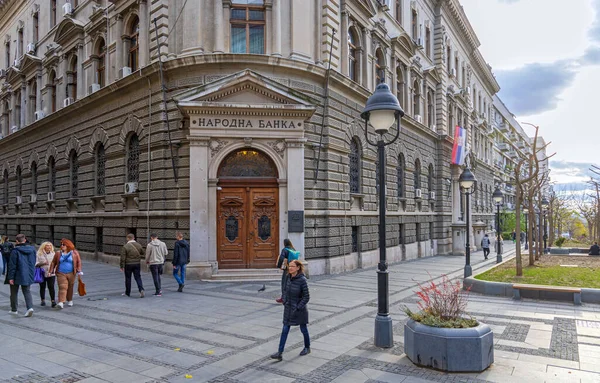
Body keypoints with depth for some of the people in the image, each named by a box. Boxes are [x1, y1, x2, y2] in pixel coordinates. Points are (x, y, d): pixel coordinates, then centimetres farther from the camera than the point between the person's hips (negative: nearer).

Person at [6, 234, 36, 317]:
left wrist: (11, 277, -10)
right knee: (27, 291, 9)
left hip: (17, 275, -4)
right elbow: (33, 263, 12)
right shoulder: (32, 249, 2)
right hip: (28, 275, 4)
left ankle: (14, 310, 23)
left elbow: (12, 265, -14)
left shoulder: (15, 250, -14)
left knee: (14, 292, 13)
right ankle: (30, 307, -9)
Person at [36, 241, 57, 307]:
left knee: (51, 287, -9)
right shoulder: (39, 254, 1)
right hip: (42, 273, 0)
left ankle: (53, 301, -12)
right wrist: (43, 263, -19)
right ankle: (43, 301, 22)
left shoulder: (53, 254, 10)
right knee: (42, 287, 9)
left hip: (51, 274, 0)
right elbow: (36, 264, -3)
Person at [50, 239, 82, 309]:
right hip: (61, 274, 0)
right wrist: (51, 271, 3)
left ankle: (70, 300, 27)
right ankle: (61, 302, -19)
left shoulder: (74, 253, 1)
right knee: (62, 287, -12)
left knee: (70, 287, 9)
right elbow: (53, 263, 9)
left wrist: (79, 270, -5)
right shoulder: (58, 253, 5)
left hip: (71, 274, 0)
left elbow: (79, 262, 3)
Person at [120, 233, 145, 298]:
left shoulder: (125, 246, -11)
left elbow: (123, 258, -10)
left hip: (128, 265, -2)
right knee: (138, 277, 6)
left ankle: (128, 292, 22)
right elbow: (143, 255, 8)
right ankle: (141, 289, -14)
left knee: (128, 278, 11)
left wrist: (122, 266, -3)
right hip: (137, 264, 3)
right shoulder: (139, 245, 1)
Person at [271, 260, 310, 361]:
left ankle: (307, 348, 36)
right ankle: (279, 353, 7)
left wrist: (298, 308, -19)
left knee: (303, 329, 14)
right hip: (288, 308, 6)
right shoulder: (289, 277, -1)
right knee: (285, 330, 4)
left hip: (299, 309, -5)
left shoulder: (302, 280, -20)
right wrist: (284, 302, 5)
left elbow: (306, 297, -17)